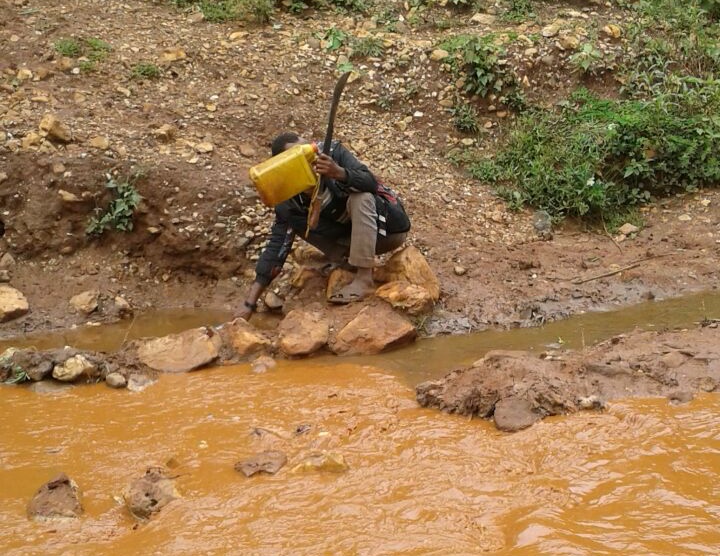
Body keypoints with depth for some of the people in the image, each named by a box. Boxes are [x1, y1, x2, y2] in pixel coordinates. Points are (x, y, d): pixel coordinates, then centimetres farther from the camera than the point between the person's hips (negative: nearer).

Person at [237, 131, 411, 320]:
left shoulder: (333, 153, -20)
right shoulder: (288, 203, -14)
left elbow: (370, 183, -28)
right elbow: (277, 246, -16)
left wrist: (339, 173, -50)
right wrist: (249, 303, -23)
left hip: (390, 228, -3)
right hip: (356, 236, 3)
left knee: (360, 197, -33)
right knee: (299, 222, -14)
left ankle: (364, 279, -30)